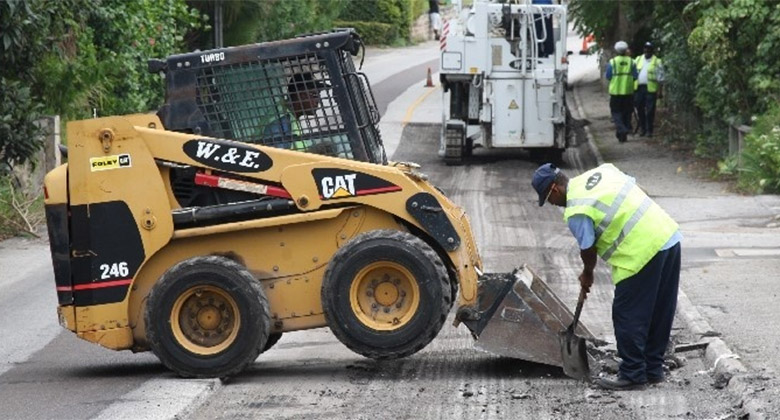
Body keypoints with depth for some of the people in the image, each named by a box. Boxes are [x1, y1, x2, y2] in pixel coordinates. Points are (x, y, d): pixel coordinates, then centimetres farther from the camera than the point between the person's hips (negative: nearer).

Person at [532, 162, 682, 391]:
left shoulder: (576, 211, -10)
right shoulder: (602, 170, 12)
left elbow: (588, 249, -2)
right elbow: (633, 186, 20)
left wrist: (587, 274, 18)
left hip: (643, 252, -9)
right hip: (670, 235, 9)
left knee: (627, 316, 3)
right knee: (660, 313, 16)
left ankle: (632, 375, 9)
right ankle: (653, 369, 26)